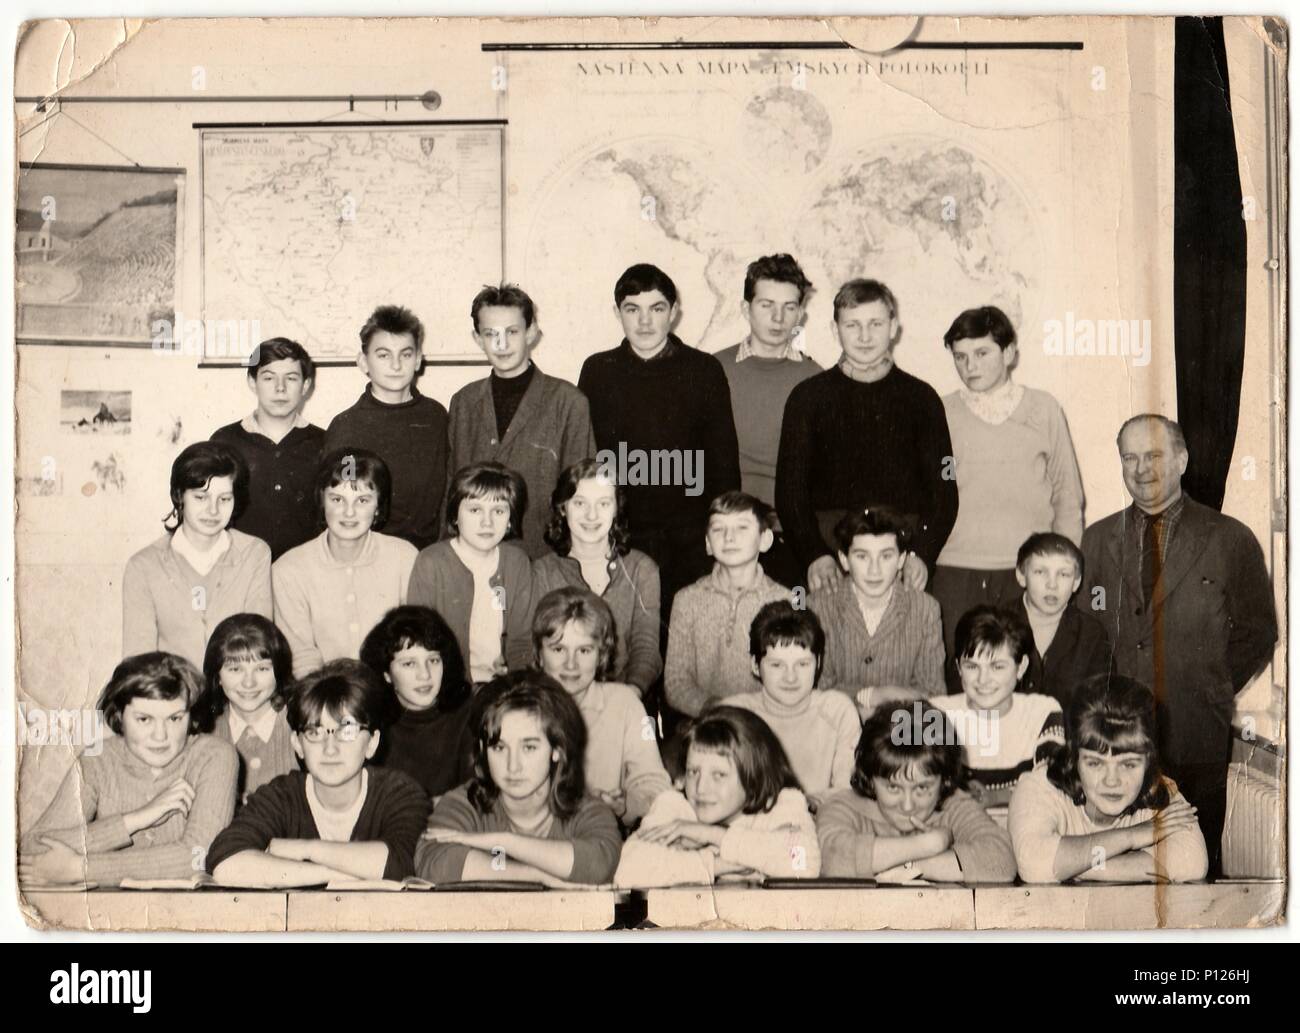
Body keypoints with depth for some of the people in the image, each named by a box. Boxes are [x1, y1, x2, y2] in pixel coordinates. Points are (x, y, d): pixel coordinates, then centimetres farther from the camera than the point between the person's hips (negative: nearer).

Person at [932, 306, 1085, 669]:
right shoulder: (940, 415, 8)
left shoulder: (1044, 409, 10)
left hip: (1029, 574, 0)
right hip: (954, 574, 0)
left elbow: (1069, 501, 13)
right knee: (957, 677, -5)